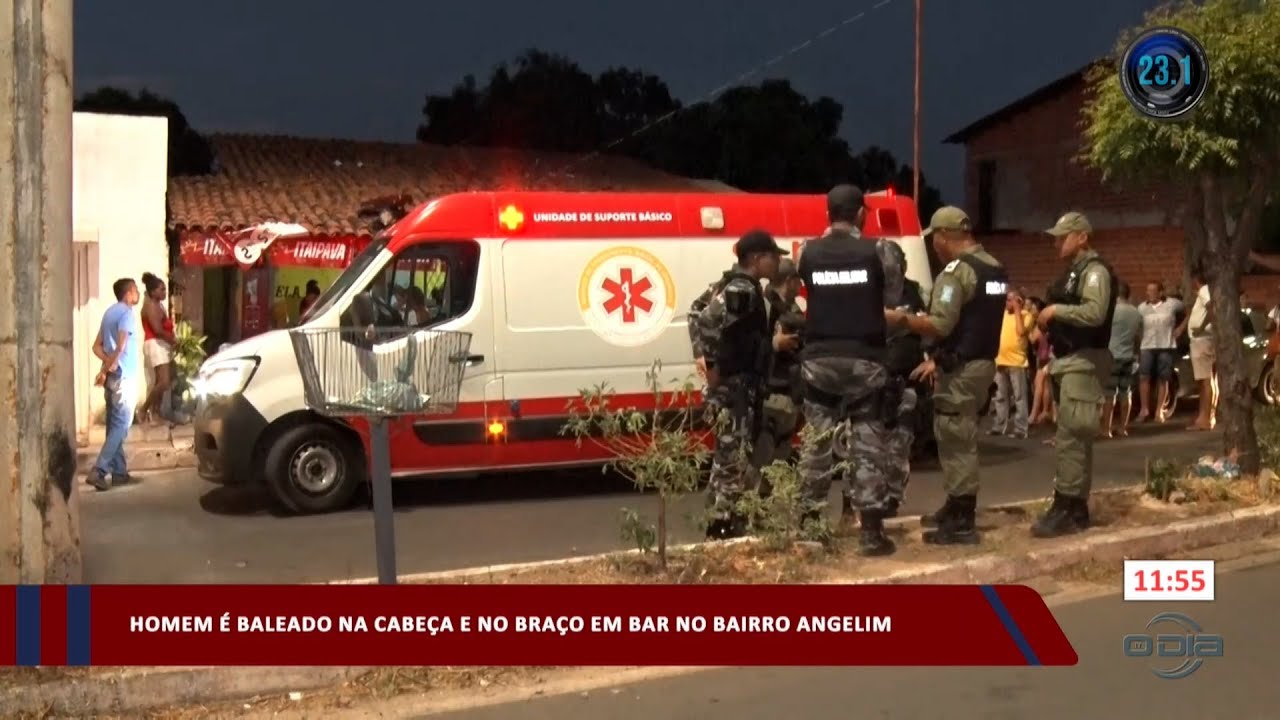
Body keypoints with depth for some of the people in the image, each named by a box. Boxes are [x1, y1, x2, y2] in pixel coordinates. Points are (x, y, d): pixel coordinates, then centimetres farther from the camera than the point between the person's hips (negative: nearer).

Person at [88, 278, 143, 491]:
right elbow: (120, 347, -22)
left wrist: (108, 365, -1)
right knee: (122, 424, -8)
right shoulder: (127, 314, -13)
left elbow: (97, 347, 13)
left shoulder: (110, 312, 15)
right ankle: (98, 471, -14)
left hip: (113, 375, 9)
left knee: (114, 423, 12)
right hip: (123, 376, -9)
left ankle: (119, 471, 17)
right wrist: (106, 370, -12)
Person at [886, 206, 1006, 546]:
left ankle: (962, 524, 1)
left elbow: (940, 325, -25)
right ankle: (955, 509, 28)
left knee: (956, 443, -3)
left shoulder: (956, 271, -16)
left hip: (960, 369, -10)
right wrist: (939, 358, 18)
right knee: (961, 440, 18)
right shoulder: (995, 268, 14)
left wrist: (901, 318, -11)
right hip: (983, 362, 10)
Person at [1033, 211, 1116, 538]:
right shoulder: (1073, 271, 20)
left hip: (1084, 362, -10)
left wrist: (1056, 310, -18)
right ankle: (1076, 508, 16)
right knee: (1075, 438, 12)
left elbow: (1095, 313, -26)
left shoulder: (1095, 270, -11)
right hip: (1067, 361, 10)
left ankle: (1065, 508, -12)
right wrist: (1050, 325, 10)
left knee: (1069, 437, -13)